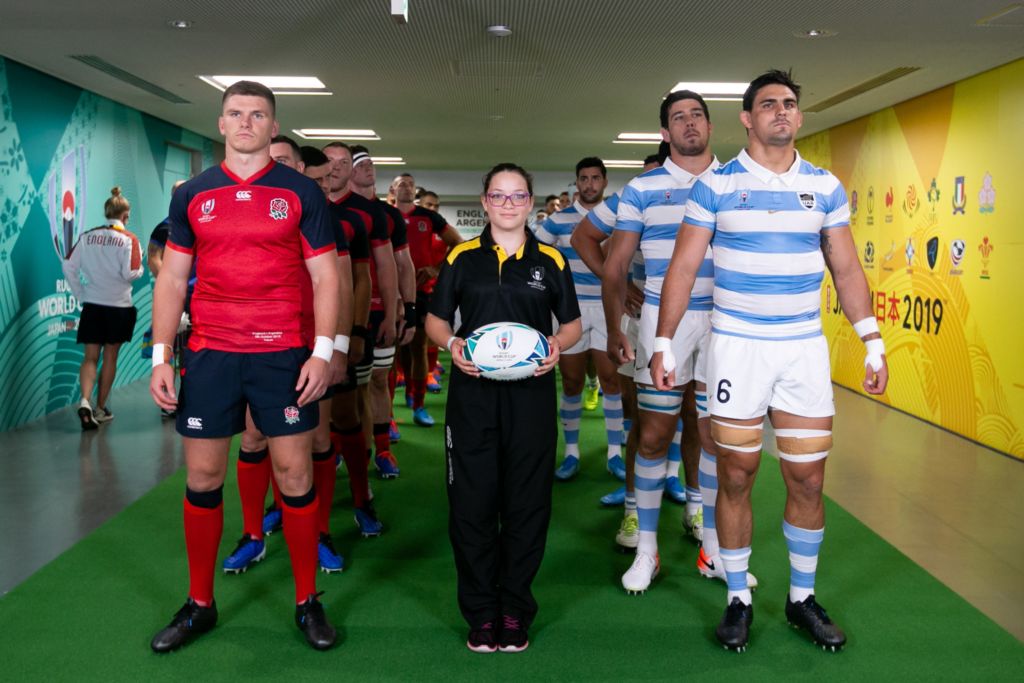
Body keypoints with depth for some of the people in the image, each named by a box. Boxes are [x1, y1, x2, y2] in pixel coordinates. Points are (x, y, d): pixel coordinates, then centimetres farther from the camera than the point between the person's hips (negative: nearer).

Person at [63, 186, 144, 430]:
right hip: (119, 306, -2)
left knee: (91, 357, 6)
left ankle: (85, 402, -16)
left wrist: (81, 294, 8)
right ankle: (100, 408, 18)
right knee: (110, 357, 11)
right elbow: (131, 273, -16)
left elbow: (68, 266, 1)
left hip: (92, 305, 2)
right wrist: (140, 268, 6)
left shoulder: (87, 237, 3)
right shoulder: (129, 239, -9)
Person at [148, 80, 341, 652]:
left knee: (294, 472, 2)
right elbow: (172, 278, 10)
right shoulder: (192, 195, 8)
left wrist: (323, 352, -10)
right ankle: (199, 605, 24)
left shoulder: (301, 192, 2)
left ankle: (308, 602, 18)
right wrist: (161, 358, 3)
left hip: (284, 354, -2)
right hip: (209, 353, 2)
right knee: (203, 476, 7)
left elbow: (325, 275, 0)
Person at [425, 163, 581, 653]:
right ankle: (480, 612, 17)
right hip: (472, 392, 0)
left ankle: (515, 611, 19)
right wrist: (451, 343, -10)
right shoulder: (461, 257, 7)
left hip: (532, 393, 0)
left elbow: (571, 323, 13)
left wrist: (558, 345, -9)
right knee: (471, 501, 2)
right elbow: (435, 319, 10)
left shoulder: (550, 261, 8)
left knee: (527, 502, 4)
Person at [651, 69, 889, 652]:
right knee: (736, 477, 4)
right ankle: (739, 599, 20)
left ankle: (803, 598, 24)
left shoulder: (826, 187, 6)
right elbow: (684, 267, -1)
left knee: (809, 480, 6)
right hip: (736, 347, -2)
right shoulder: (716, 186, -1)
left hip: (806, 348, 2)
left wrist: (874, 344, 5)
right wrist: (663, 345, -6)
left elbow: (847, 269, 10)